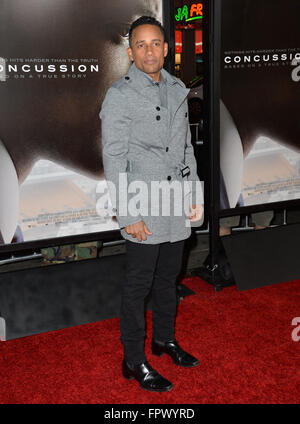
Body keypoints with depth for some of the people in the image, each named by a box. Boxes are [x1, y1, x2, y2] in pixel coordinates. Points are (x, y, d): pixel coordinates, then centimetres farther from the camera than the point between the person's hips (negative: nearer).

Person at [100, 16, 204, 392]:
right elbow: (114, 160, -12)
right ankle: (134, 361, 17)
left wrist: (195, 195, 12)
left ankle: (164, 339, 38)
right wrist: (128, 215, -16)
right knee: (139, 284, 3)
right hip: (143, 208, -6)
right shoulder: (119, 96, -9)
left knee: (168, 277, 18)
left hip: (176, 205, 6)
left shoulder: (177, 90, 11)